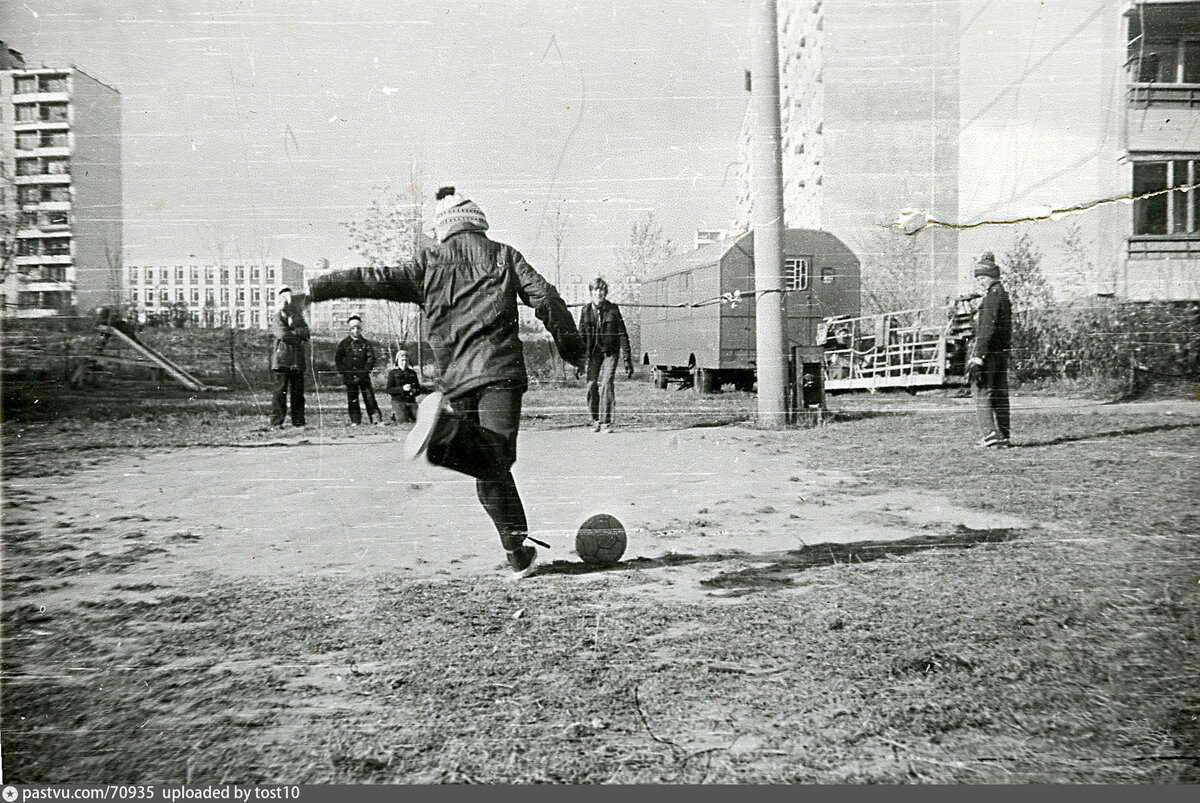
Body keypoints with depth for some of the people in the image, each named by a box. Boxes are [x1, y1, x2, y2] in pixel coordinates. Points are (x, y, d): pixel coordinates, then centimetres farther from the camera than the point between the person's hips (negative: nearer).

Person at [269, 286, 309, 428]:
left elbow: (306, 332, 5)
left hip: (297, 361, 5)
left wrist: (292, 332, -7)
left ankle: (298, 421, 9)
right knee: (280, 391, -7)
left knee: (298, 392, 5)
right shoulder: (277, 317, 3)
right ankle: (276, 421, -4)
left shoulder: (298, 317, 19)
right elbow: (282, 334, -13)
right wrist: (298, 336, -4)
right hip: (282, 359, -5)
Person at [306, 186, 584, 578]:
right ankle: (445, 432, -39)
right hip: (501, 369, -1)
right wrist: (572, 347, 17)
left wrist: (318, 288, 14)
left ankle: (517, 553, 1)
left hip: (457, 376, 2)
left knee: (490, 464, 6)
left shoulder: (429, 261, 15)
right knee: (495, 457, -12)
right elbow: (545, 297, 9)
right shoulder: (504, 255, 16)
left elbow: (378, 279, 8)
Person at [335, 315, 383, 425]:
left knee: (369, 397, -2)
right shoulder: (344, 343, 5)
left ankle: (376, 418, 1)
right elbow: (337, 359, 6)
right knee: (352, 399, 4)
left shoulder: (366, 343, 5)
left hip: (363, 376, -1)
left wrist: (364, 371, -9)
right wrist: (344, 371, -4)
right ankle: (355, 420, 12)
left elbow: (371, 358, 0)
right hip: (349, 376, 1)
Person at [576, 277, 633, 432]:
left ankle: (605, 422, -8)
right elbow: (581, 336, 5)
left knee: (606, 384, -14)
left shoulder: (613, 309, -4)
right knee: (592, 385, -4)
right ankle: (595, 420, 13)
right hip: (593, 353, 2)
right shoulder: (586, 311, 1)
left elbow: (622, 335, -1)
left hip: (610, 352, -2)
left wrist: (627, 359, -5)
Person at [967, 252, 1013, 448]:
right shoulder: (1004, 296, 18)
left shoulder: (992, 297, -13)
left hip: (989, 351, -9)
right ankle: (1003, 437, 13)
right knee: (1000, 393, 10)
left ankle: (991, 434, -12)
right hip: (1003, 352, 9)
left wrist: (977, 357, -22)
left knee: (981, 390, -6)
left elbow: (987, 330, -20)